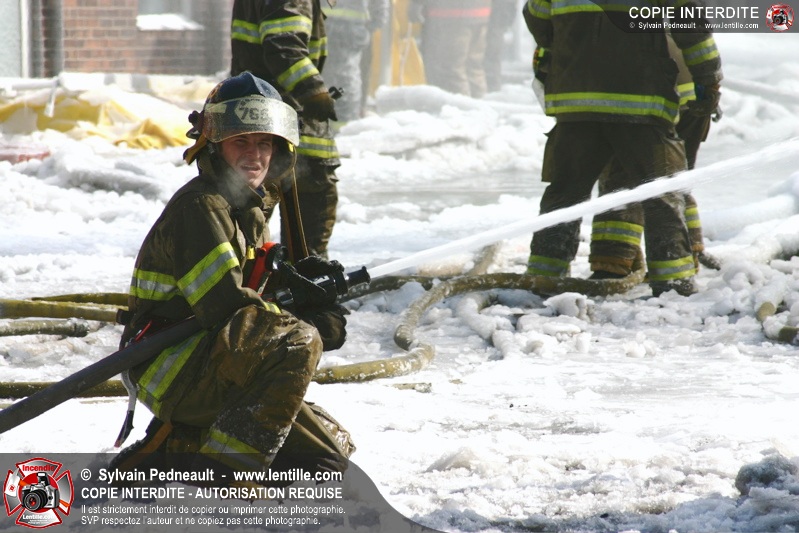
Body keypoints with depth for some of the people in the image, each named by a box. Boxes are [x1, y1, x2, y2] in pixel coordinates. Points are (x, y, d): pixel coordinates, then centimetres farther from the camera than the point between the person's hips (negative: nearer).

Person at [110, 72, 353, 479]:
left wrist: (288, 279, -3)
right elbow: (223, 306, -22)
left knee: (328, 461, 7)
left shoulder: (251, 209, 16)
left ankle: (173, 449, 12)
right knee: (296, 344, -31)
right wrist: (315, 327, -17)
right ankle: (226, 469, -28)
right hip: (167, 366, -10)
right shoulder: (199, 207, -14)